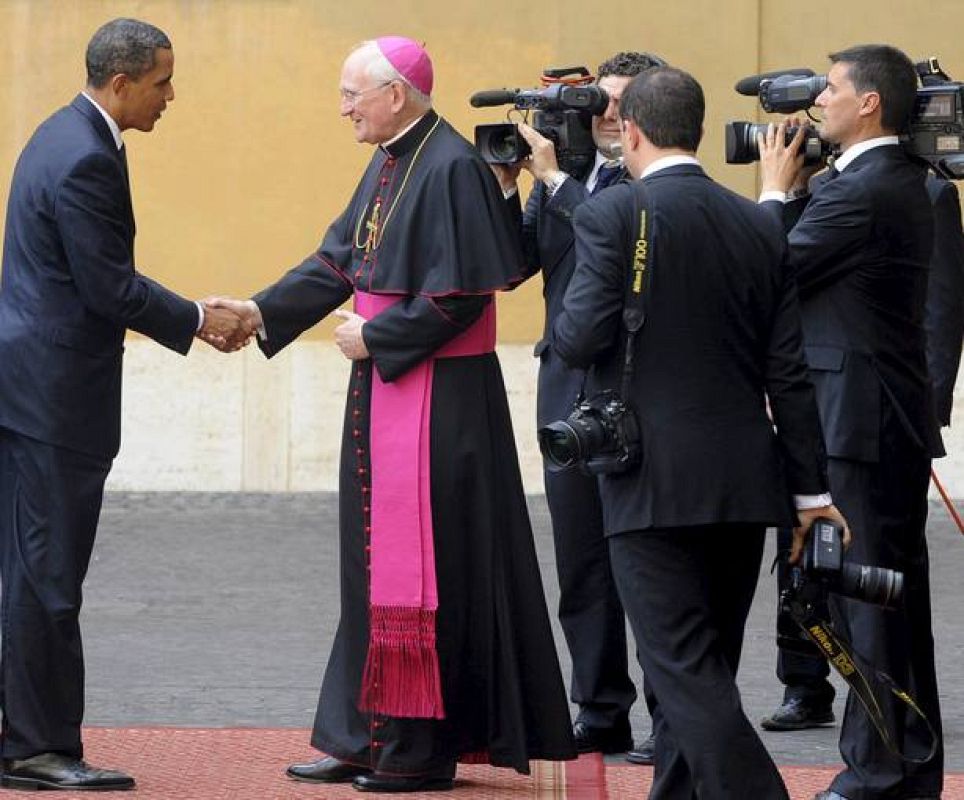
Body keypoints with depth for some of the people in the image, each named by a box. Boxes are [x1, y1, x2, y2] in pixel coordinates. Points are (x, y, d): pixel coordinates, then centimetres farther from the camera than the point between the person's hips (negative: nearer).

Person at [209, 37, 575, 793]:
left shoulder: (452, 169, -17)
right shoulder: (389, 164, 11)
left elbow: (459, 297, -20)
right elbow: (339, 260, 14)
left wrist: (375, 338, -12)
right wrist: (264, 311, 4)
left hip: (437, 396, -9)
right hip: (383, 388, 9)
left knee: (425, 557, -4)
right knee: (376, 560, 11)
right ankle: (366, 737, 17)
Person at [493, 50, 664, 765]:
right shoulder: (562, 182, 13)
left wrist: (556, 180, -16)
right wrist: (504, 188, -3)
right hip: (570, 395, 6)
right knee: (582, 566, 10)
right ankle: (602, 715, 18)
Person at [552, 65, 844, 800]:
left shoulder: (613, 215, -8)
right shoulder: (759, 227, 8)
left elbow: (581, 339, -14)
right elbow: (789, 373, 6)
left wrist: (564, 327, 10)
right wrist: (811, 490, 9)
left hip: (655, 486, -6)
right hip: (744, 485, 6)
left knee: (687, 674, -7)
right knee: (704, 669, 16)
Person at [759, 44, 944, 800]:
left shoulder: (860, 191, -18)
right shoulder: (905, 184, 14)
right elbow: (816, 269, 15)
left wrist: (777, 191, 0)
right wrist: (798, 191, 8)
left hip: (861, 419, -10)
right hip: (898, 420, 10)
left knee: (866, 598, -6)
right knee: (897, 596, 13)